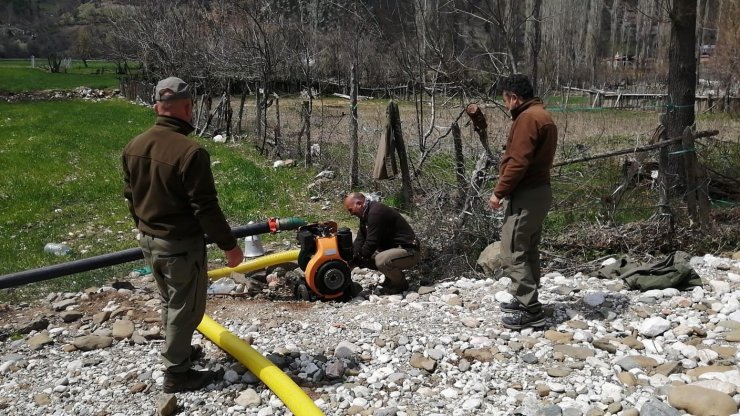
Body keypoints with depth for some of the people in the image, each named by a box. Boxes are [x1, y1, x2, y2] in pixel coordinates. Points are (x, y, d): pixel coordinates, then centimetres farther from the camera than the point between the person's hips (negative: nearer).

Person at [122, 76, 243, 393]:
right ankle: (176, 373, 18)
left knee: (170, 300, 25)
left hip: (148, 240, 8)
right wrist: (229, 244, -12)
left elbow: (130, 196, 12)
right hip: (181, 245, -8)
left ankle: (179, 351, 42)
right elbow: (206, 207, -22)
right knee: (185, 307, 7)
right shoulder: (190, 151, -25)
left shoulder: (134, 146, 1)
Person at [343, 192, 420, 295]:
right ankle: (391, 278, 15)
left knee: (381, 260, -35)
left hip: (409, 251, -10)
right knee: (364, 256, 4)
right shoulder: (366, 215, 9)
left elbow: (371, 243, -25)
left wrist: (359, 259, -13)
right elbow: (360, 240, 6)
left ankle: (400, 284, -7)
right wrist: (352, 258, -7)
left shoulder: (376, 212, -23)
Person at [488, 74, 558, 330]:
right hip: (538, 191, 11)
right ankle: (526, 300, 25)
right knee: (527, 250, 16)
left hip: (525, 195, -11)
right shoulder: (541, 115, 17)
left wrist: (499, 192, -16)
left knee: (513, 253, -8)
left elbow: (518, 162, -23)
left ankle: (531, 310, -5)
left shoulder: (527, 118, -16)